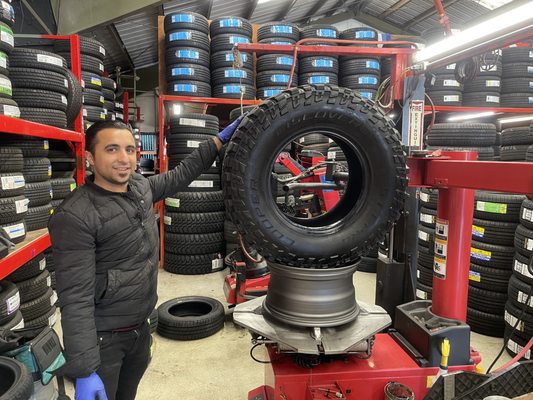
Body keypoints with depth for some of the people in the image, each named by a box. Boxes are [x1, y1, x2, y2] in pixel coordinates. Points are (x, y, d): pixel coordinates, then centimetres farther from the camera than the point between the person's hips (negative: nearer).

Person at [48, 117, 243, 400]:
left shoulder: (141, 187, -2)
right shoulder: (74, 217, -23)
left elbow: (181, 175, 14)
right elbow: (75, 298, -25)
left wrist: (220, 140, 13)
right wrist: (84, 372, -27)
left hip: (141, 327, 7)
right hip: (102, 338, -6)